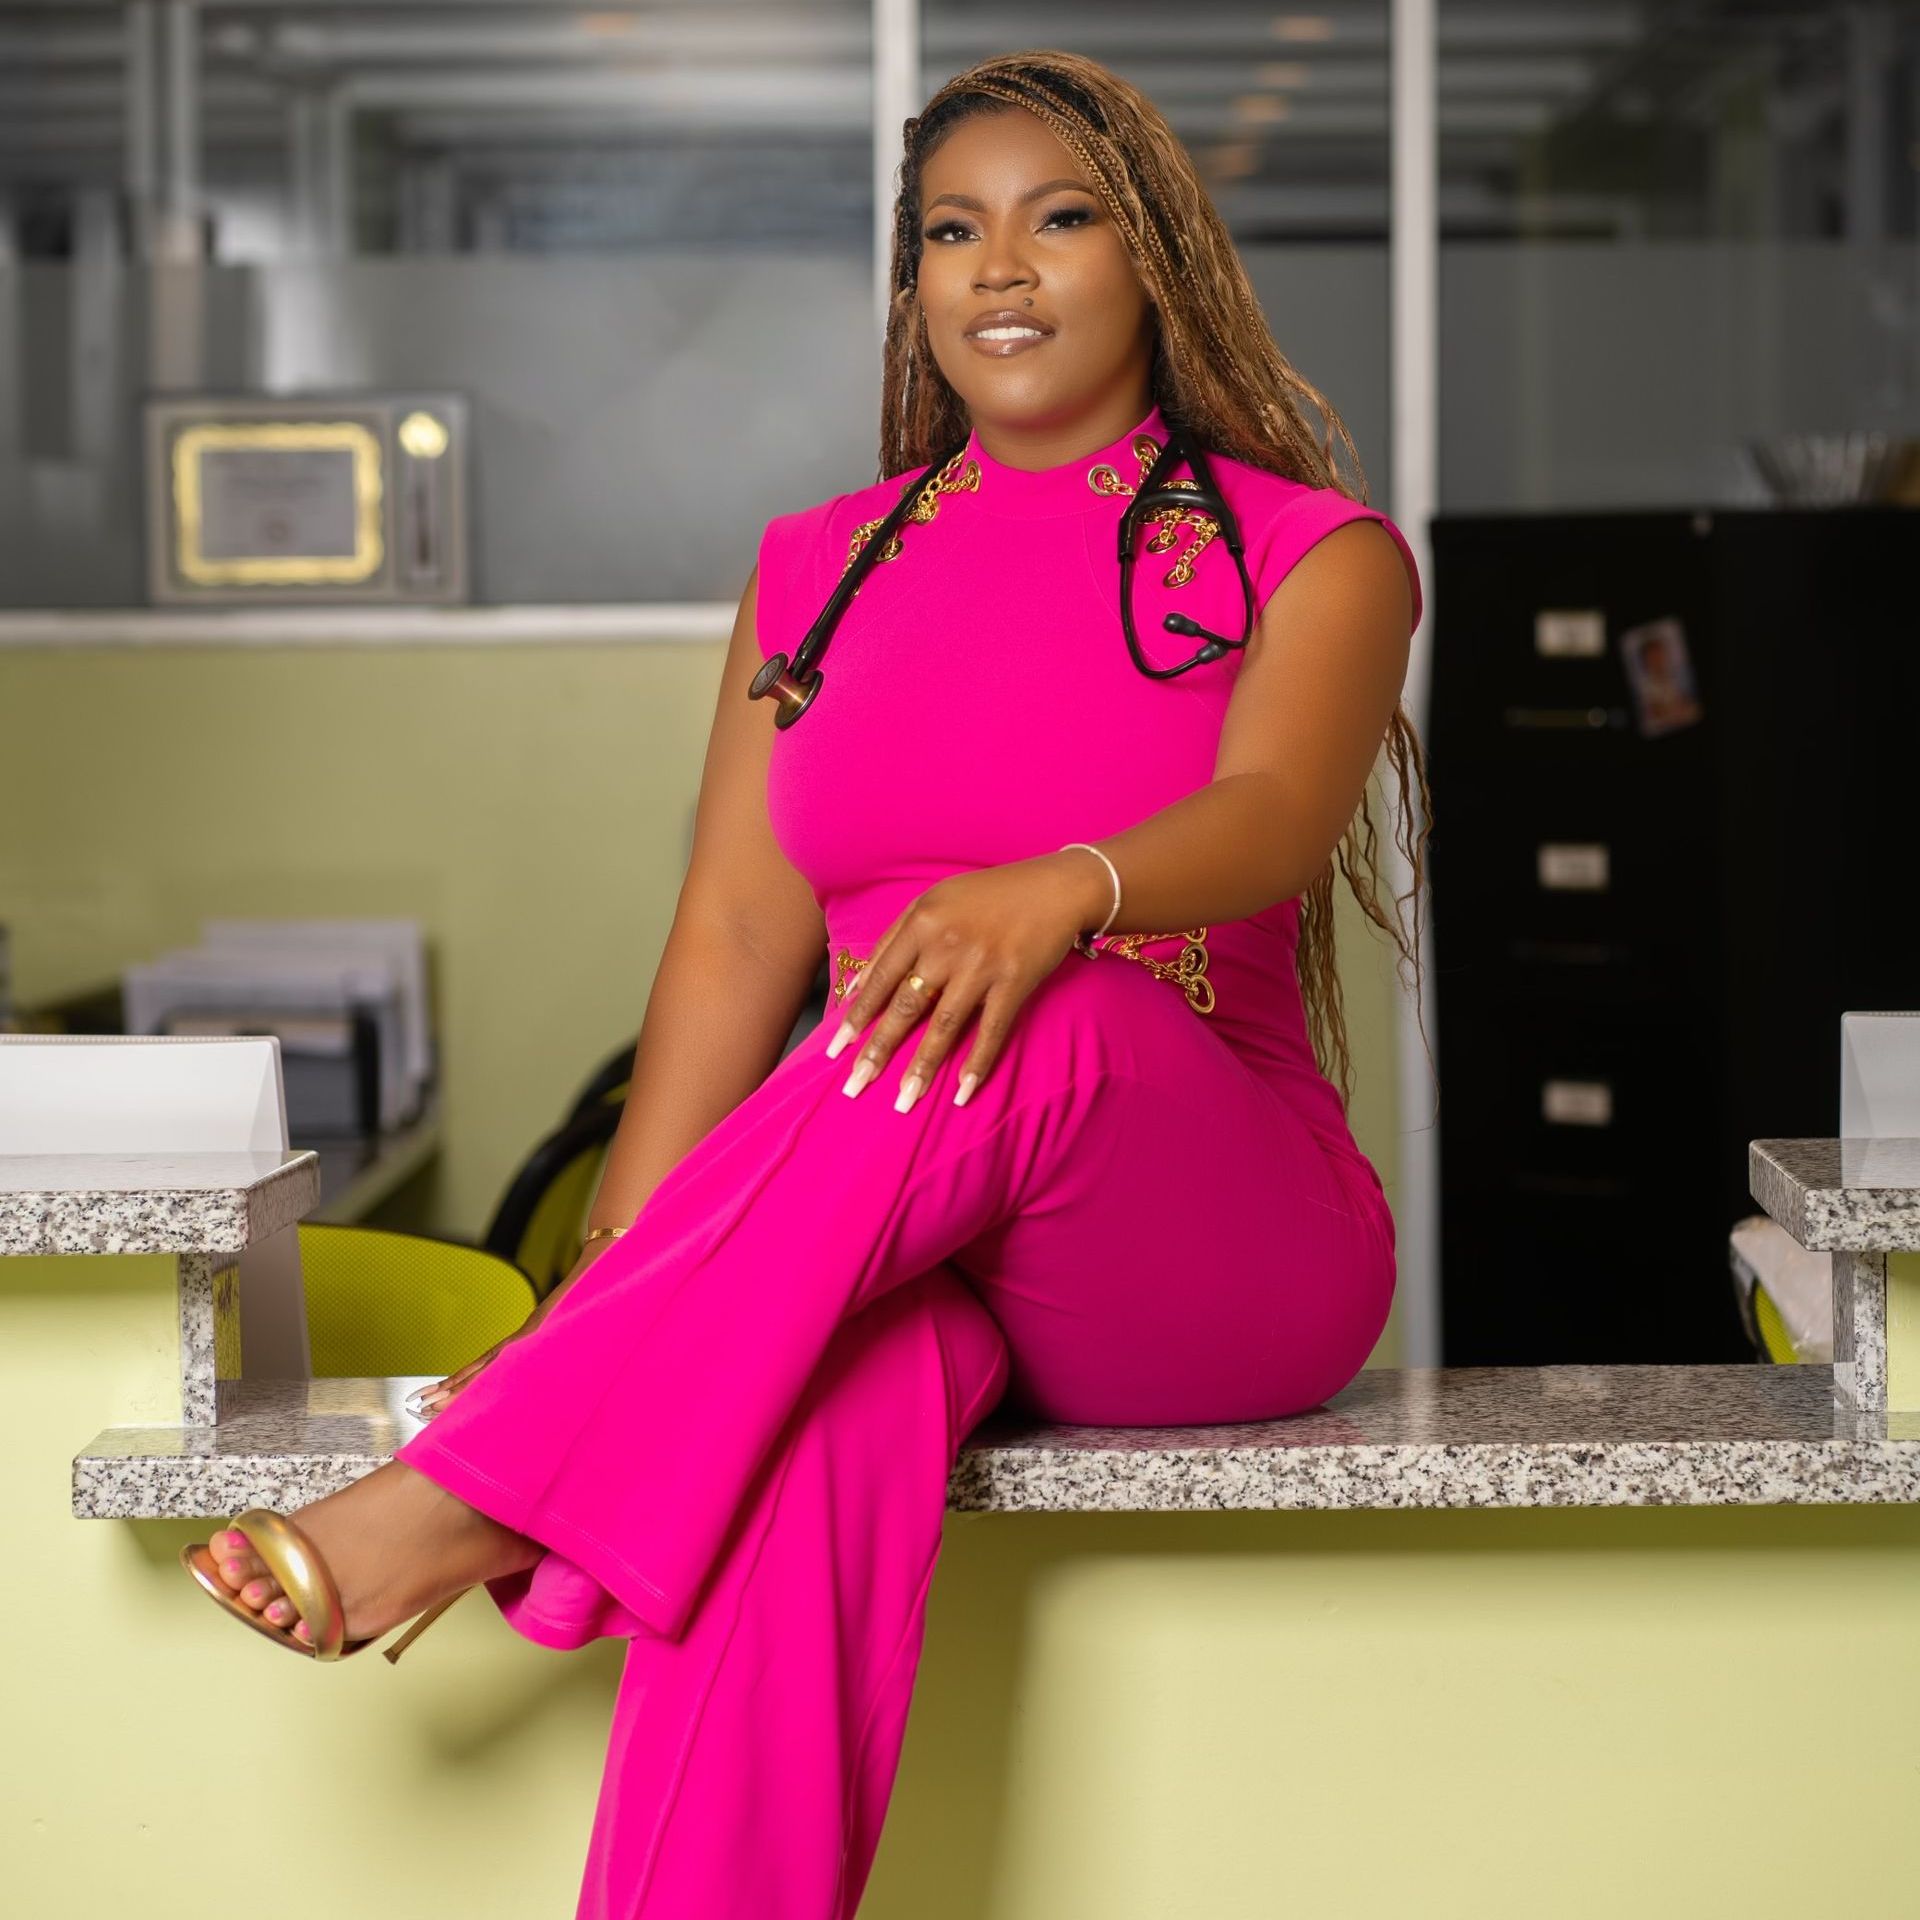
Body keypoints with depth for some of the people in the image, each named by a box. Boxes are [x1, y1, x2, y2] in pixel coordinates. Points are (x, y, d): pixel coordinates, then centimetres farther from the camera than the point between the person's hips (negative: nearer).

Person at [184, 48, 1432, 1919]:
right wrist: (616, 1280, -8)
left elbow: (1274, 815, -17)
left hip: (1224, 1250, -2)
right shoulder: (823, 567, 16)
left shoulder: (1310, 552, 5)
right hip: (896, 1251, 2)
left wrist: (1060, 890, -41)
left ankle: (476, 1495, -37)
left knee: (1031, 1008, -36)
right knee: (820, 1396, -35)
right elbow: (735, 938, 6)